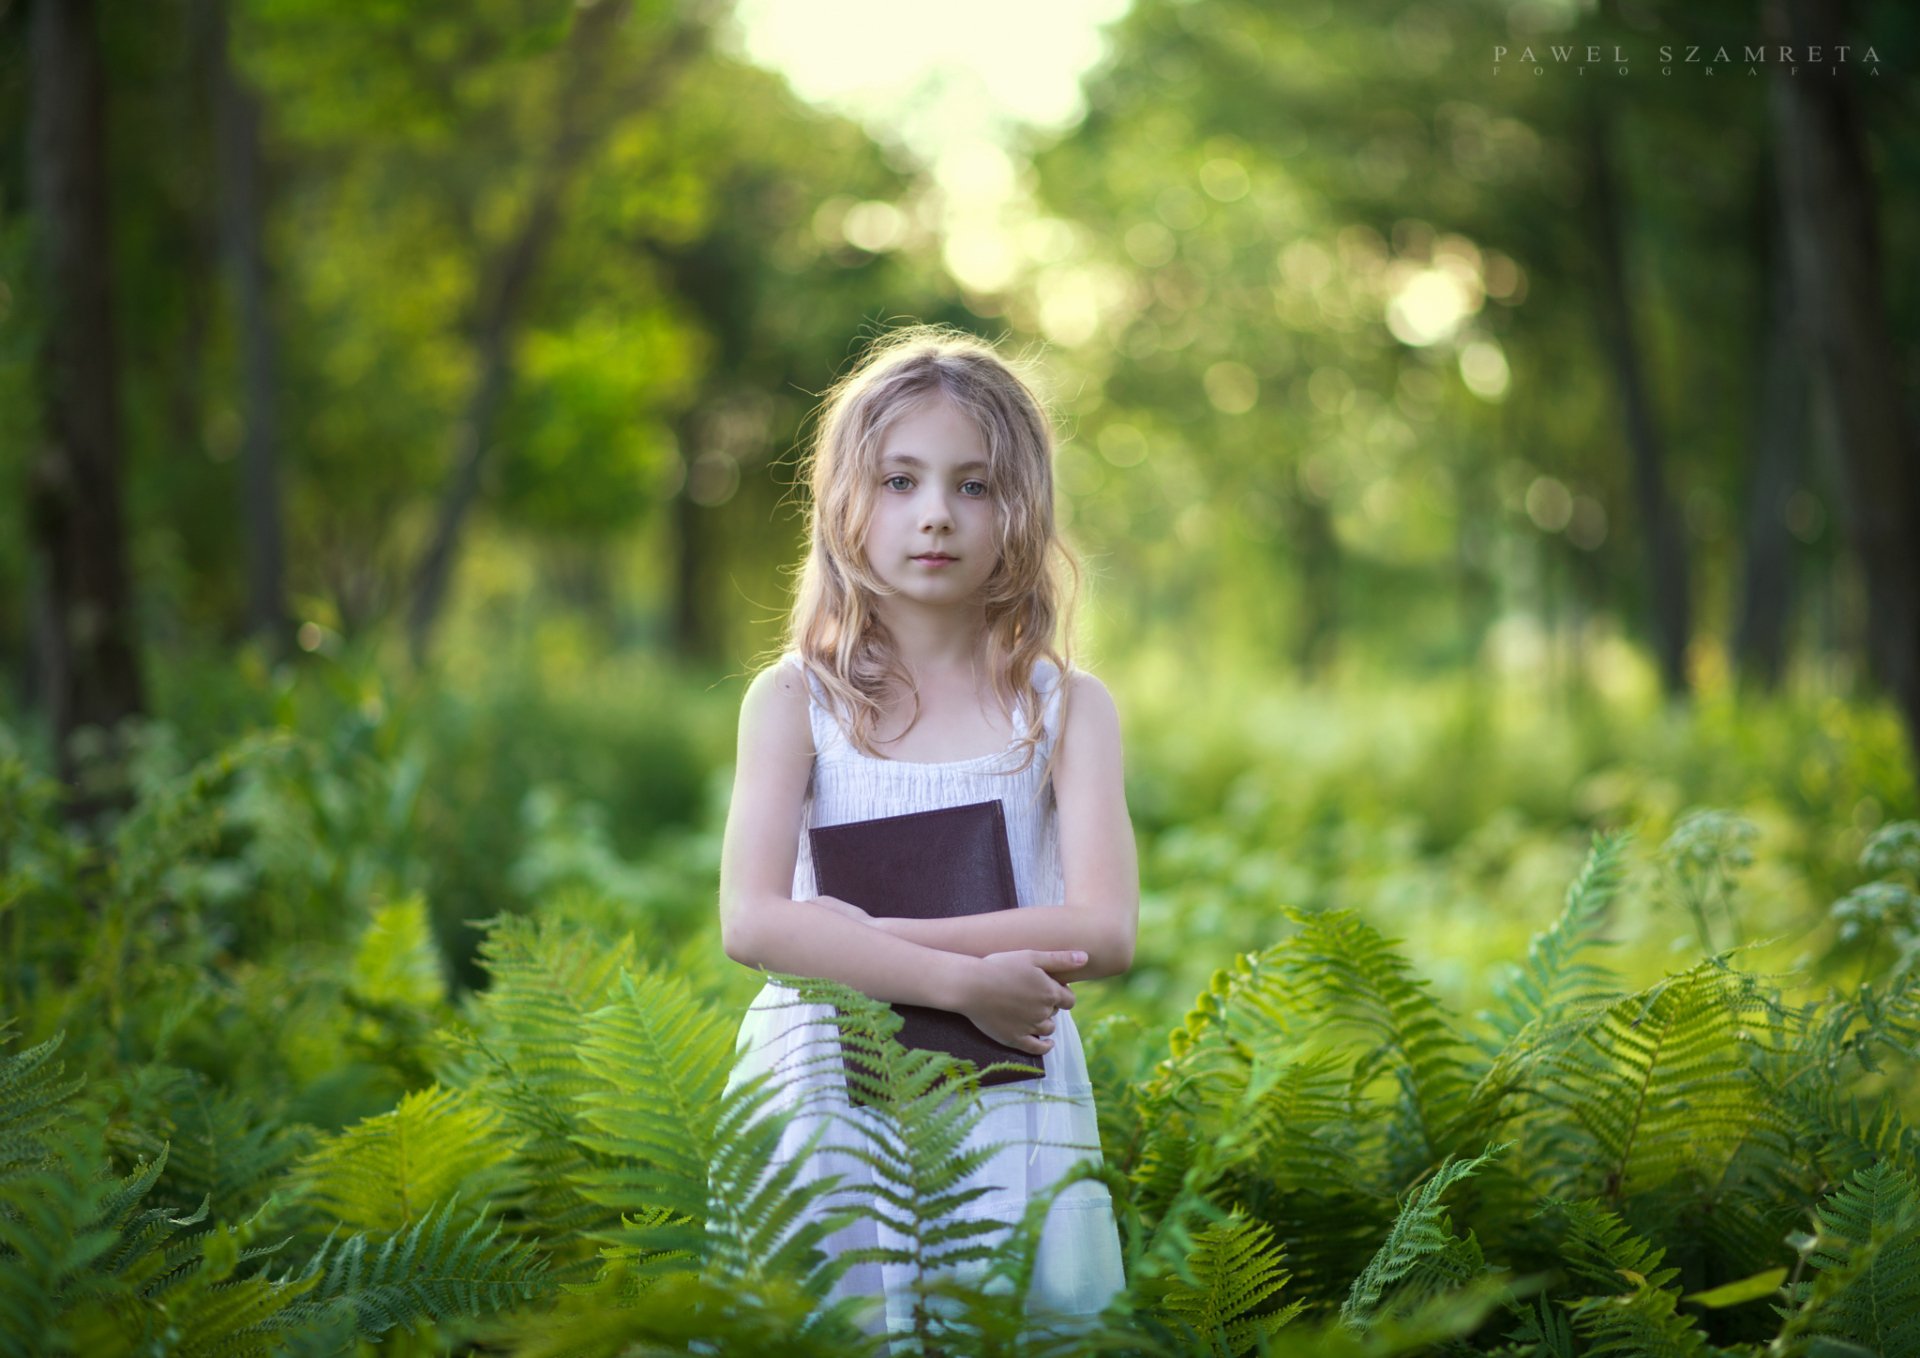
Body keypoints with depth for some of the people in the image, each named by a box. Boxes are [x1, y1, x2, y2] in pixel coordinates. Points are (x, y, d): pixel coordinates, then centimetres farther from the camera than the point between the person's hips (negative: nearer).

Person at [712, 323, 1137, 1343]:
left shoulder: (1068, 708, 4)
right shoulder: (794, 702, 2)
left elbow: (1103, 932, -9)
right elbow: (752, 923, -11)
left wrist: (867, 934, -14)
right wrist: (961, 981, -20)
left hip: (1006, 1107, 1)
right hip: (822, 1093, 0)